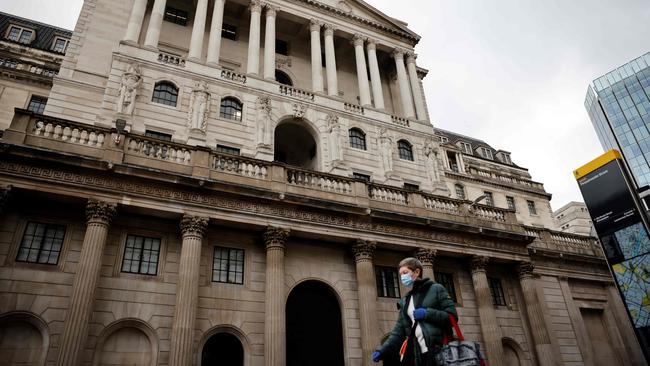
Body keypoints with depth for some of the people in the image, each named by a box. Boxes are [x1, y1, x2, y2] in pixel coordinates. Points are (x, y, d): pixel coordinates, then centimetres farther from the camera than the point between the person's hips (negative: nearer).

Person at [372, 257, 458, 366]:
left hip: (439, 351, -4)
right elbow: (399, 331, 12)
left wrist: (427, 314, -14)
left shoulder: (436, 289, 5)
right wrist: (382, 351, -1)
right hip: (417, 354, 4)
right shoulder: (405, 301, 17)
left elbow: (452, 316, -3)